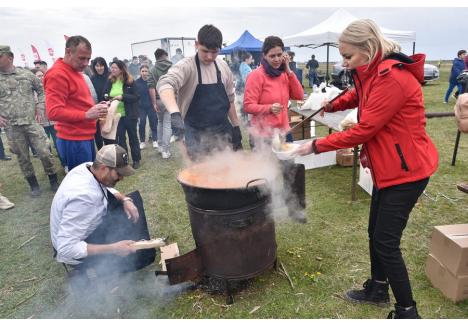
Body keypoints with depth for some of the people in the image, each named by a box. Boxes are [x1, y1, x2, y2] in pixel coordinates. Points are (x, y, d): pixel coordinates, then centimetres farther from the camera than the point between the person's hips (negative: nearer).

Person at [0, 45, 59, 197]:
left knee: (44, 153, -3)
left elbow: (41, 89, 15)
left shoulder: (26, 74, 3)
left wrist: (40, 106, 2)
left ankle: (54, 181, 16)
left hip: (32, 122, -1)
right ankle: (34, 185, 24)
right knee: (23, 157, 9)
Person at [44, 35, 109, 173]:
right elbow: (54, 112, -23)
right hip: (73, 140, -10)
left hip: (86, 136, 10)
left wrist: (94, 108, 8)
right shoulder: (57, 74, -15)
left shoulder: (75, 71, 16)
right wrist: (86, 115, -26)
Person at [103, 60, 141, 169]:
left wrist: (122, 97, -23)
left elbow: (136, 97, -12)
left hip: (129, 115, -3)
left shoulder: (130, 81, -8)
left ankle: (136, 160, 21)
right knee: (120, 138, 9)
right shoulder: (109, 81, 3)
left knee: (133, 137, 9)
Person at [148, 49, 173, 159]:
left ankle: (160, 145, 27)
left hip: (158, 100, 2)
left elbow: (151, 87, -6)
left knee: (160, 122, 22)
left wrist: (154, 103, -5)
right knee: (167, 124, 0)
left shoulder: (152, 70, 2)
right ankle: (165, 150, -1)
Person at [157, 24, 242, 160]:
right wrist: (175, 114, -48)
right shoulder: (187, 66, -12)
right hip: (197, 134, -4)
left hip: (222, 130, 5)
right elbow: (165, 84, -31)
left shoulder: (223, 66, 4)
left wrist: (236, 127, 12)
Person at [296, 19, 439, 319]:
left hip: (407, 169, -10)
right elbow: (358, 97, 25)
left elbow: (364, 130, -24)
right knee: (376, 233, 18)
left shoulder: (392, 78, -24)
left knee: (386, 242, -4)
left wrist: (316, 146, -17)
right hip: (387, 167, 10)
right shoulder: (372, 74, 6)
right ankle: (378, 289, 38)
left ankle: (407, 311, 16)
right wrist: (331, 105, 5)